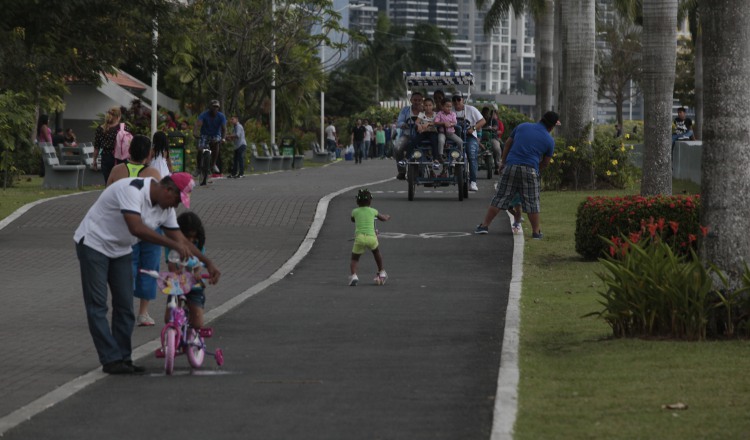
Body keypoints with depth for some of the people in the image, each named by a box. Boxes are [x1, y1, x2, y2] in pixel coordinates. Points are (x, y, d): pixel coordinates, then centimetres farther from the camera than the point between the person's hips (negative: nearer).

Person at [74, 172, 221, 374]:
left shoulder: (165, 208, -2)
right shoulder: (132, 190, -29)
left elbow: (180, 239, 6)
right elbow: (136, 228, -40)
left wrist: (208, 263, -2)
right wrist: (174, 244, -39)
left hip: (120, 251, 8)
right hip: (93, 244, -8)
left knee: (125, 306, 3)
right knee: (97, 306, -9)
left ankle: (123, 359, 8)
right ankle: (111, 360, -11)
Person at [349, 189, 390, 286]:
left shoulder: (355, 212, 10)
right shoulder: (373, 211, 12)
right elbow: (384, 219, 29)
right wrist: (387, 216, 51)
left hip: (359, 237, -1)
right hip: (372, 237, 1)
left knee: (354, 258, 9)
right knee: (376, 252, 30)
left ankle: (353, 275, -16)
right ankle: (381, 272, 41)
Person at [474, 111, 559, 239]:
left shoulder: (523, 126, 10)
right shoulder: (549, 140, 4)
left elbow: (508, 143, 14)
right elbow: (545, 162, 11)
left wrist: (503, 162, 21)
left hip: (511, 166, 2)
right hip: (530, 170, -2)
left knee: (500, 198, 7)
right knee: (532, 202, 7)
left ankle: (484, 225, 7)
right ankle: (536, 232, 11)